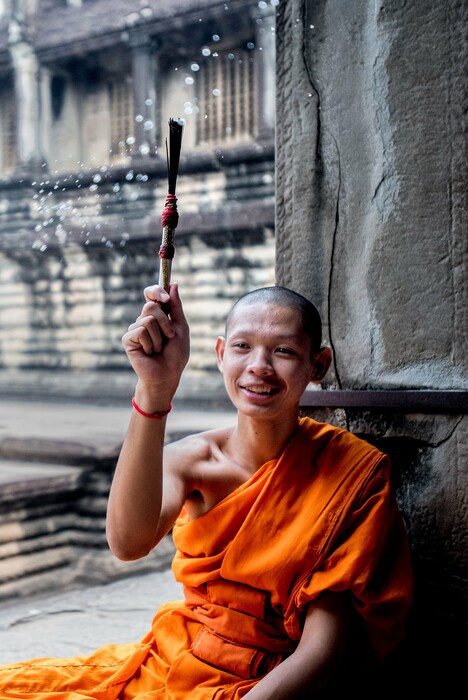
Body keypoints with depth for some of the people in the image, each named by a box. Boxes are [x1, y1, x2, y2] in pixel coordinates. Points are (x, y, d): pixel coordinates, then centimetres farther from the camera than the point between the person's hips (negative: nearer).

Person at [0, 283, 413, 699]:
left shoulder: (355, 472, -12)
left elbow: (322, 649, -15)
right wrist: (155, 388, -31)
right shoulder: (190, 458, -3)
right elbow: (129, 542, -24)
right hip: (162, 664, 4)